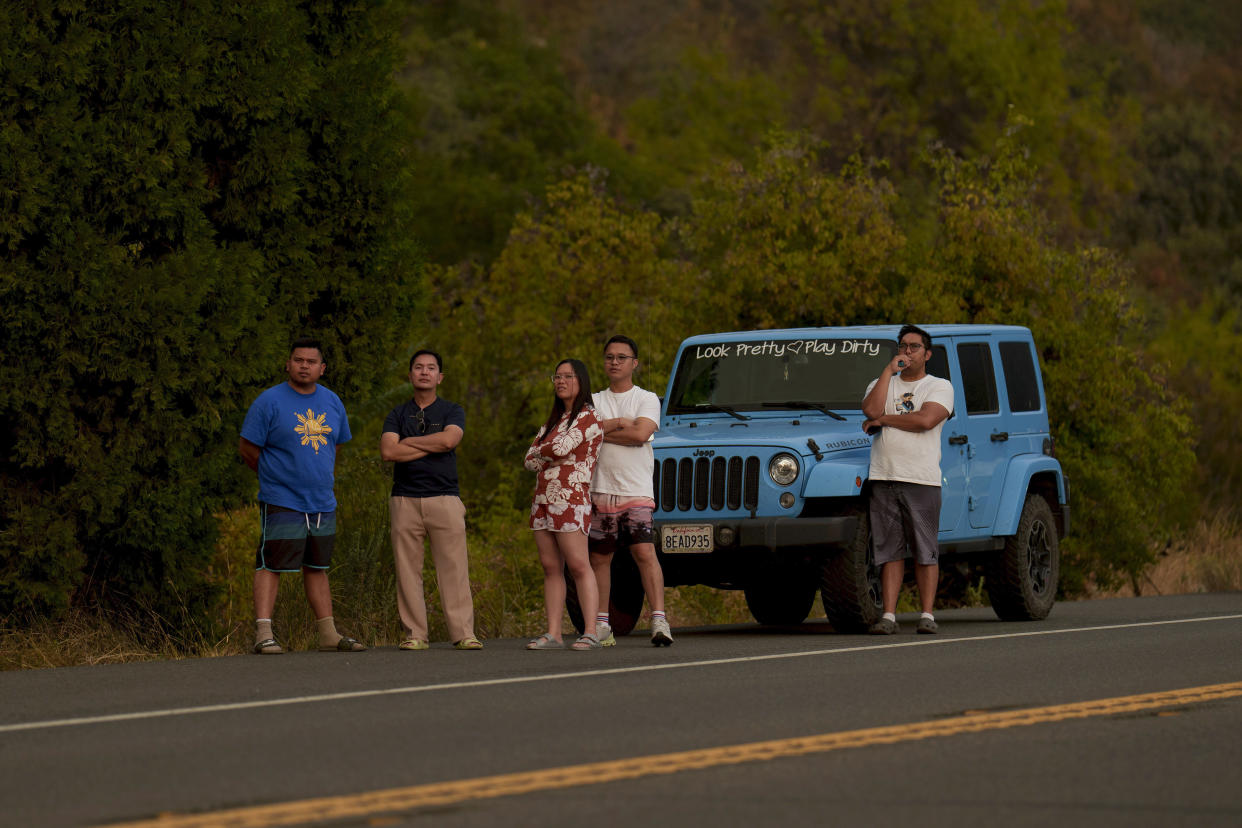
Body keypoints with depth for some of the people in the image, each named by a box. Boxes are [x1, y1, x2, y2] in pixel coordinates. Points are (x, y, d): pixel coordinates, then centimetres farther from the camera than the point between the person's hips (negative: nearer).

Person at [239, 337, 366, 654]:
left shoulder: (332, 402, 10)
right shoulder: (269, 401, -7)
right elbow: (247, 448, -4)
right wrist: (276, 478, 4)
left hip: (323, 505, 6)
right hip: (281, 505, -5)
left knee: (317, 568, 12)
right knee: (271, 566, -9)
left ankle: (328, 634, 14)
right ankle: (263, 633, -10)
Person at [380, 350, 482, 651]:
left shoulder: (452, 412, 12)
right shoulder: (398, 414, 14)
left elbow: (449, 439, -10)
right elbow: (388, 451, -4)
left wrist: (409, 442, -2)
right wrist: (431, 446, -4)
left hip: (444, 498, -1)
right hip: (405, 499, 1)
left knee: (454, 568, -7)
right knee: (408, 570, -2)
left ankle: (463, 633, -7)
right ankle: (414, 634, 1)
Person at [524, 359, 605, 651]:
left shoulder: (588, 417, -3)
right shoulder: (553, 420, 21)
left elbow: (562, 447, -17)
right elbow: (530, 460, 13)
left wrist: (541, 451, 2)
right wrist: (551, 455, -5)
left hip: (570, 499, -8)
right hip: (544, 499, 8)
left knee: (578, 566, -12)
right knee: (550, 566, 4)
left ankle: (590, 633, -15)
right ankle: (553, 634, 2)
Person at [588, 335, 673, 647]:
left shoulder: (647, 399, 5)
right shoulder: (594, 401, 14)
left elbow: (640, 434, -13)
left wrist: (600, 431, -6)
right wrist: (620, 423, -10)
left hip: (637, 492, -3)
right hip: (600, 492, 4)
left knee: (645, 552, -15)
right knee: (599, 557, 6)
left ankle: (659, 621, -20)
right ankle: (601, 624, 13)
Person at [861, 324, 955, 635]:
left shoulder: (940, 387, 6)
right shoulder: (881, 384, 17)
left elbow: (925, 420, -12)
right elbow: (871, 410, -6)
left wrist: (883, 419, -5)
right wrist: (889, 370, -4)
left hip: (921, 480, -3)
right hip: (883, 478, 3)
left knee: (924, 551, -2)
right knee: (890, 549, 1)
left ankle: (927, 614, 1)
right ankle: (888, 615, 1)